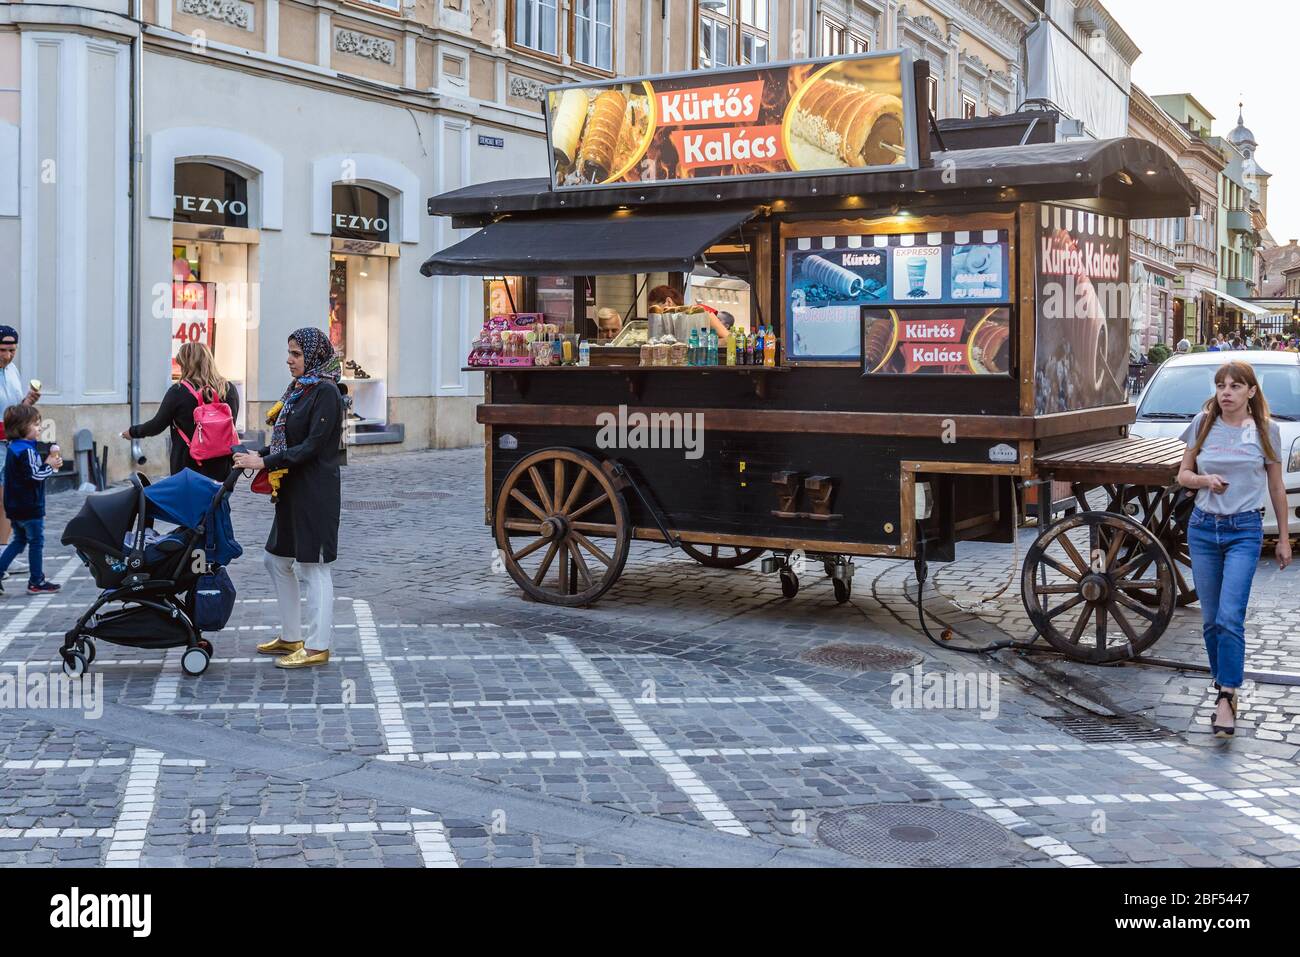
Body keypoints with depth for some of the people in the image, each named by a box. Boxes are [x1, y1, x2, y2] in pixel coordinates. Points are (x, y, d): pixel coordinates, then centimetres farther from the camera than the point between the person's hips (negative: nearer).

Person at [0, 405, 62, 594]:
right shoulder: (27, 450, -19)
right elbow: (33, 474, -26)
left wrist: (47, 463, 3)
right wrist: (50, 466, -12)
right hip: (30, 507, -9)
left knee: (19, 541, 20)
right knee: (36, 543, 3)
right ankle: (36, 582, 9)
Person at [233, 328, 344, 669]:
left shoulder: (325, 392, -15)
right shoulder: (299, 389, 13)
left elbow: (312, 446, -21)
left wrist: (265, 462, -21)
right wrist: (259, 455, 2)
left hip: (315, 493, -10)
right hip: (292, 489, 10)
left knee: (313, 567, -3)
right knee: (277, 560, 16)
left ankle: (317, 647, 6)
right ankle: (291, 637, 27)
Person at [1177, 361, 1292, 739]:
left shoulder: (1265, 431, 0)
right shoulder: (1203, 424, 4)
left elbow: (1276, 487, 8)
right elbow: (1183, 474, 10)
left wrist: (1284, 537, 10)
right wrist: (1204, 480, -13)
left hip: (1245, 530, -3)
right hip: (1203, 528, 3)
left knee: (1230, 617, -15)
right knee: (1211, 619, 7)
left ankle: (1226, 698, -11)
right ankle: (1225, 688, 22)